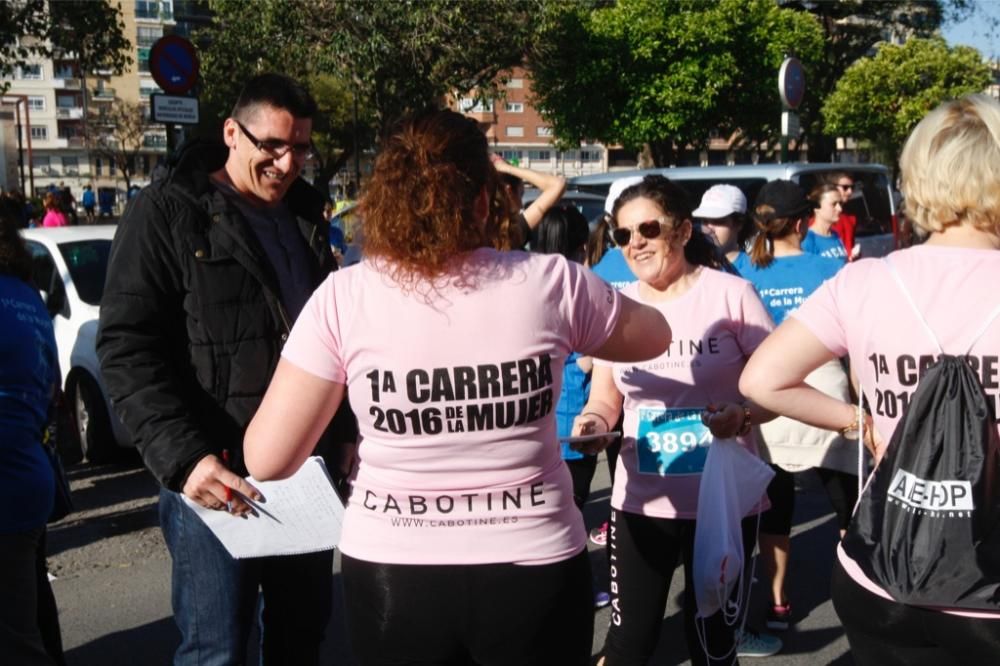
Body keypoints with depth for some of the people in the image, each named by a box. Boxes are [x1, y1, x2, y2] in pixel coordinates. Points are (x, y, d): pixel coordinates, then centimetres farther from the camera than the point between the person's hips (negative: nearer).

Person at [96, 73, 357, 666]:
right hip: (216, 472, -6)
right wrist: (184, 455, -24)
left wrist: (344, 431, 14)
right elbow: (127, 349, -13)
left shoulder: (305, 212, 13)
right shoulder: (166, 213, -7)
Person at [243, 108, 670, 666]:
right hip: (534, 570, 0)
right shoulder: (551, 283, -9)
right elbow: (656, 336, 10)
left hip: (392, 575, 0)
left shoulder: (343, 298, -11)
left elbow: (268, 459, -8)